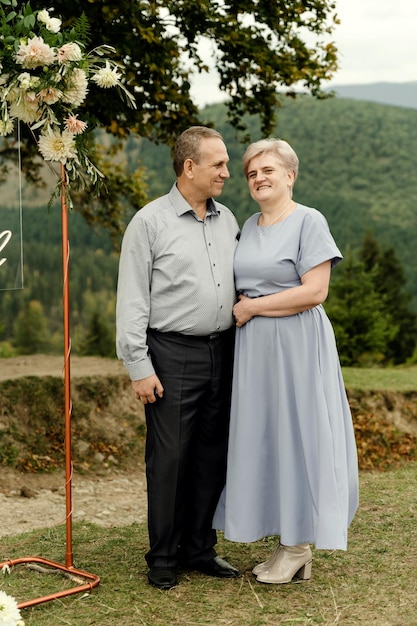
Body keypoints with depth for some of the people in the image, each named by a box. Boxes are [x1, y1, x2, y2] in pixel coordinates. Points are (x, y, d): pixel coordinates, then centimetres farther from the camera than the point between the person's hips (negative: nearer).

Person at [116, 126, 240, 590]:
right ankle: (163, 558, 13)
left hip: (222, 352, 5)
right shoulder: (150, 222, -4)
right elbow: (132, 301, -6)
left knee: (213, 455, 10)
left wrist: (241, 351, 11)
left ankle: (200, 548, 23)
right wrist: (139, 367, -11)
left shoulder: (227, 221, 12)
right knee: (169, 458, -1)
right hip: (172, 355, -5)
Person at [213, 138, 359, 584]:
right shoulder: (248, 226, 14)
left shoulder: (309, 221, -7)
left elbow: (314, 291, -16)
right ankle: (285, 543, 16)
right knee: (262, 437, 7)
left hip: (296, 345, -7)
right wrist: (240, 309, 1)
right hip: (253, 347, 7)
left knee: (295, 433, -2)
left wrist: (252, 307, -11)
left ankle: (299, 546, 10)